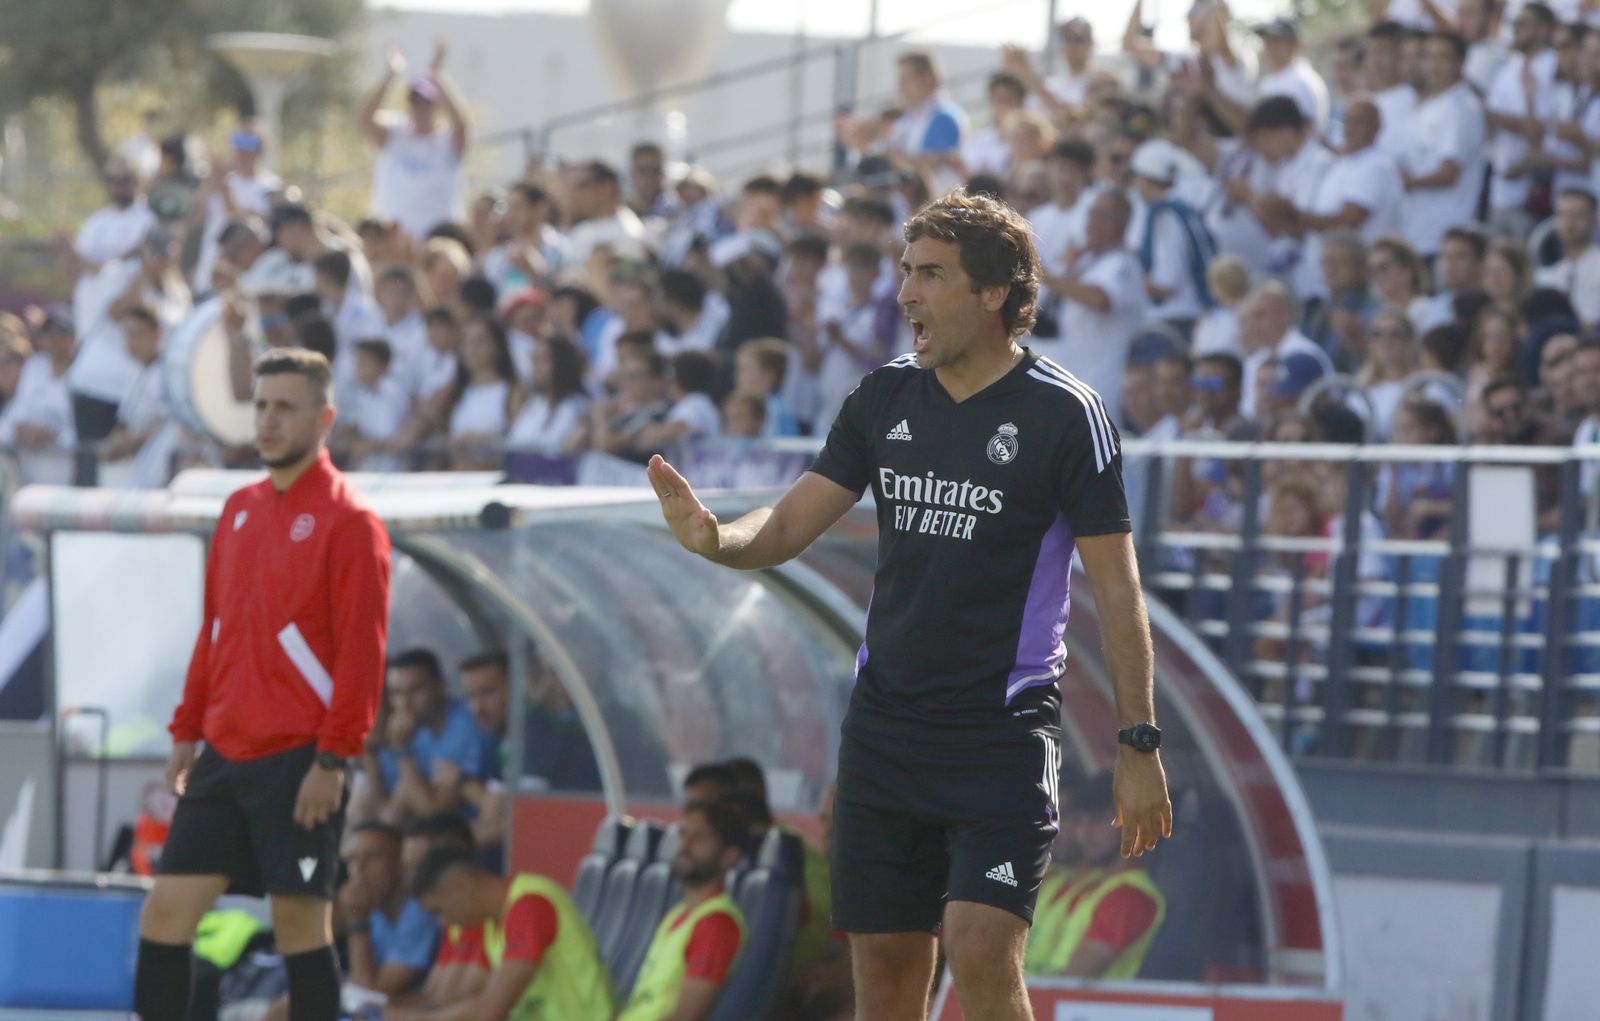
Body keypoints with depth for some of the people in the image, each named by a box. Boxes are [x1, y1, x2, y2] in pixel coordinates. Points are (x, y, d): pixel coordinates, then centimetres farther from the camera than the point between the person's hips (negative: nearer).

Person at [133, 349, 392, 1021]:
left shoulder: (348, 522, -7)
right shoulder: (241, 510, 15)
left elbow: (361, 651, -12)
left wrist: (333, 759, -17)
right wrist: (187, 733, 14)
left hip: (299, 761, -7)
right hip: (225, 758, 7)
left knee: (300, 925, -3)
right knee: (166, 911, 1)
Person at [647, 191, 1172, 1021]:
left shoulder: (1065, 414, -8)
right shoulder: (884, 397, 7)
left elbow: (1116, 585, -7)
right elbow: (788, 527, 7)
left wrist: (1138, 743, -10)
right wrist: (714, 539, -16)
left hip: (1004, 729, -5)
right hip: (885, 725, 5)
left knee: (981, 950, -18)